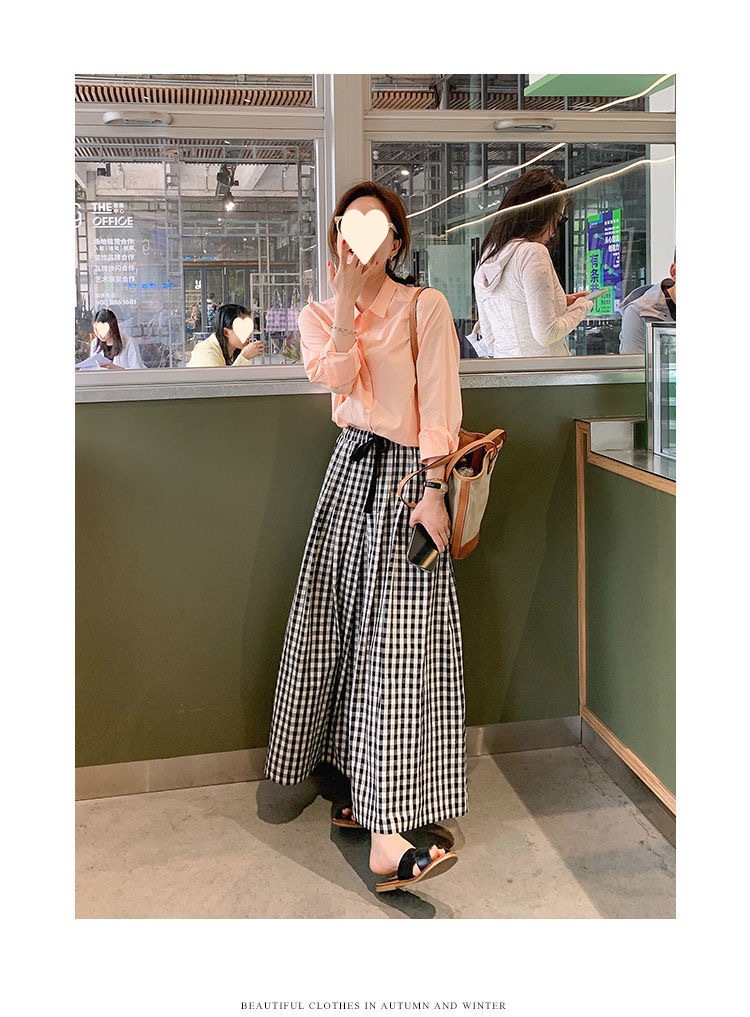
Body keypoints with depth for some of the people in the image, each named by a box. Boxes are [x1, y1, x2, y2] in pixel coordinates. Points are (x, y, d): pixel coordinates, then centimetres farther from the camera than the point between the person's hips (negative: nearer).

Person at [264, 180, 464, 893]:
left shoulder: (427, 308, 0)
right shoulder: (320, 315, 13)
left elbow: (437, 403, -8)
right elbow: (335, 375, -8)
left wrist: (432, 488, -15)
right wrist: (347, 302, -11)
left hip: (407, 474, -4)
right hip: (351, 468, 5)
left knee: (398, 639, -8)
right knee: (342, 625, 4)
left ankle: (386, 827, -5)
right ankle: (361, 790, 19)